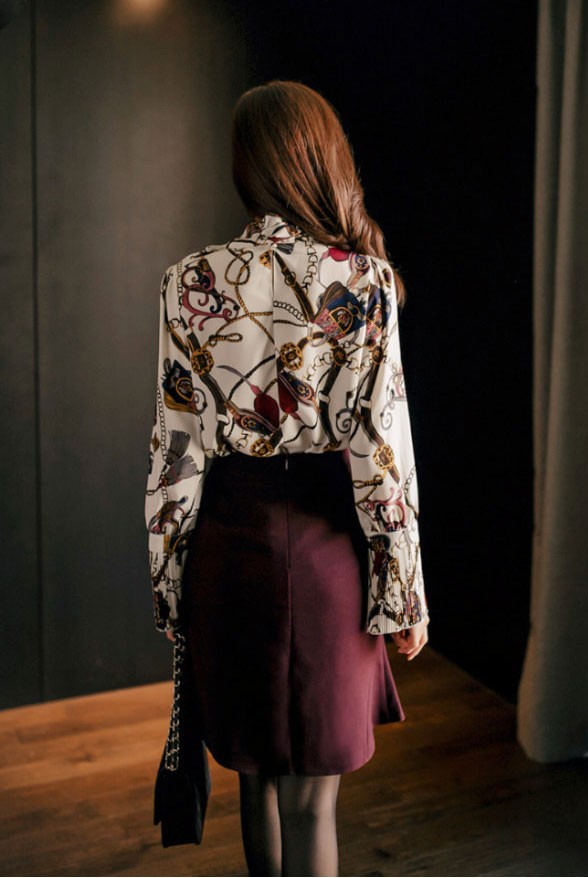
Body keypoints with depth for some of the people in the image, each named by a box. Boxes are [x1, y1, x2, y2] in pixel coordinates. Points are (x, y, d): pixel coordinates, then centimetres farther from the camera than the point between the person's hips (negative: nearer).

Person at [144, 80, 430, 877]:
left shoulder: (191, 282, -3)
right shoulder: (363, 280, -10)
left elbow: (175, 446, -2)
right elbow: (380, 446, -11)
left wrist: (170, 584, 8)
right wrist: (402, 594, -2)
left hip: (228, 537, 3)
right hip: (326, 540, -3)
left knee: (257, 771, 23)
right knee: (311, 795, 9)